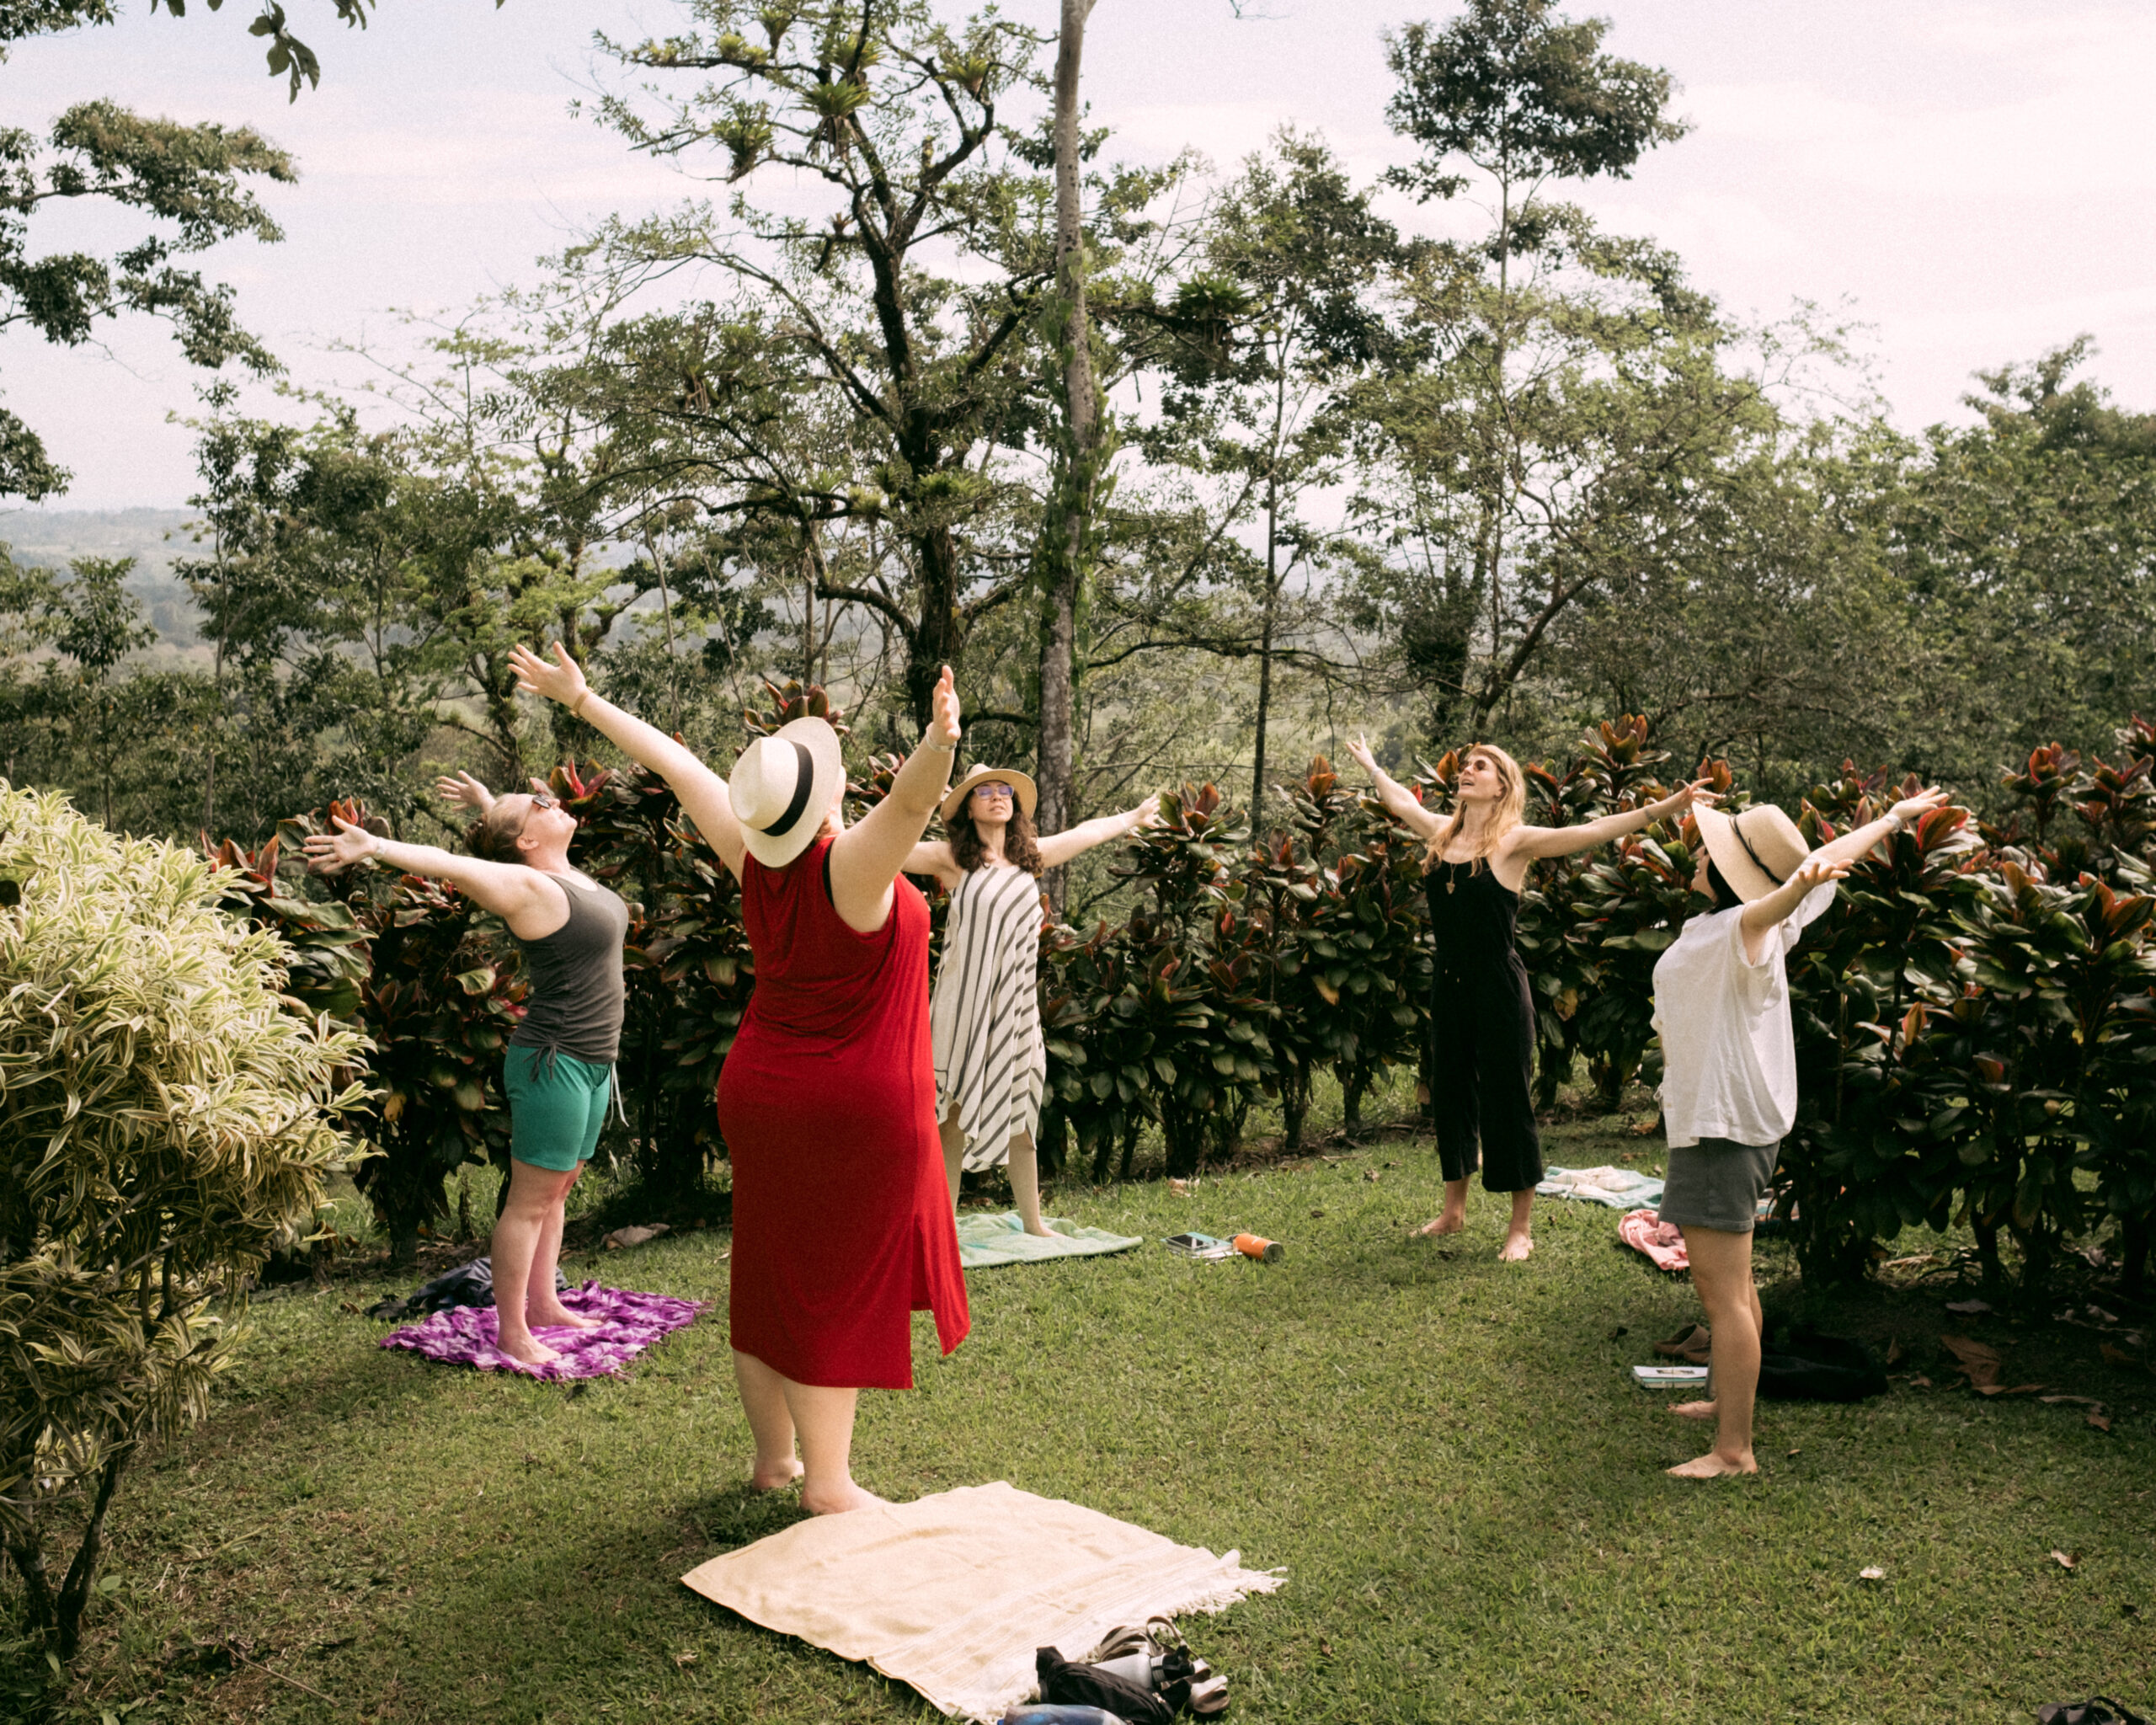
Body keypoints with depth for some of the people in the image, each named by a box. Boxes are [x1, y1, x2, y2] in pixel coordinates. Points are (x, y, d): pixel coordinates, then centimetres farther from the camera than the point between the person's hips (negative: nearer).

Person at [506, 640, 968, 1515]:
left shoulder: (754, 856, -7)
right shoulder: (851, 869, -23)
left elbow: (675, 763, 3)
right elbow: (913, 797, -42)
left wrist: (582, 698, 11)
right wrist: (941, 742, -63)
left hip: (761, 1095, 7)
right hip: (857, 1107, -6)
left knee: (772, 1276, 14)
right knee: (840, 1287, 1)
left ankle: (772, 1456, 26)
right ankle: (826, 1479, 9)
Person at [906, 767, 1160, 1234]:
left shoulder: (1031, 856, 11)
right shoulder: (951, 858, -3)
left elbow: (1085, 833, 27)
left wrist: (1133, 818, 42)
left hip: (1015, 1001, 4)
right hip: (965, 1003, -4)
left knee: (1020, 1116, 11)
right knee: (954, 1114, -1)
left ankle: (1031, 1221, 22)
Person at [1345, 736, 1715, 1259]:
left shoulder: (1515, 841, -8)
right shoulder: (1443, 833, 7)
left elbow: (1592, 832, -16)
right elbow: (1398, 801, 27)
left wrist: (1663, 808, -26)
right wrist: (1370, 764, 41)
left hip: (1498, 988, -6)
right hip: (1449, 985, 6)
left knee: (1507, 1099, 1)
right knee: (1450, 1092, 14)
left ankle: (1521, 1227, 12)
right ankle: (1453, 1211, 29)